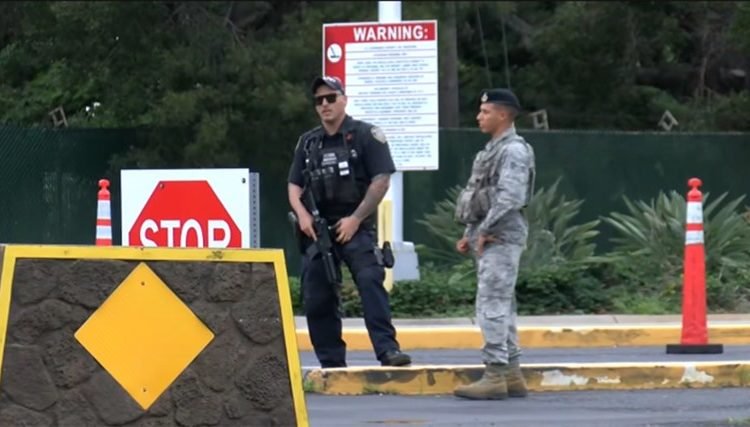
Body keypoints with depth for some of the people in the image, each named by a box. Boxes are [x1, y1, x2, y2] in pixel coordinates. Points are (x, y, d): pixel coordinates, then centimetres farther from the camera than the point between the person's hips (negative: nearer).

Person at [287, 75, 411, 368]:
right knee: (316, 297, 3)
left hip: (356, 227, -5)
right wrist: (302, 213, -4)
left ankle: (387, 350, -27)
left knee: (370, 282, -23)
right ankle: (331, 363, 10)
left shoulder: (366, 136, -2)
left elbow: (381, 180, -8)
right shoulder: (307, 143, 14)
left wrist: (355, 218, -13)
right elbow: (294, 185, 17)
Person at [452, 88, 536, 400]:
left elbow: (509, 198, -22)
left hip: (501, 238, -10)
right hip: (487, 237, 10)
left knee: (493, 305, -13)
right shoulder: (492, 150, 19)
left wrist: (485, 231, -18)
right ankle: (512, 375, 16)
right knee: (501, 307, 12)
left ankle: (495, 376, -14)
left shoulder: (514, 151, -13)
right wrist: (470, 234, 17)